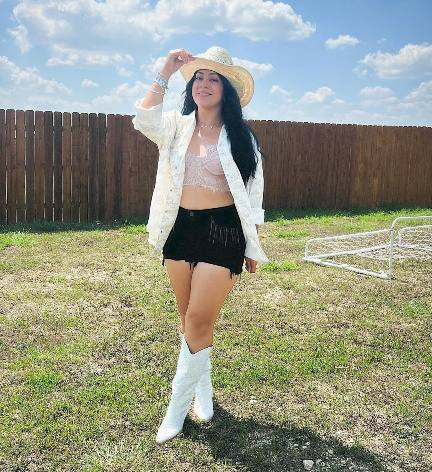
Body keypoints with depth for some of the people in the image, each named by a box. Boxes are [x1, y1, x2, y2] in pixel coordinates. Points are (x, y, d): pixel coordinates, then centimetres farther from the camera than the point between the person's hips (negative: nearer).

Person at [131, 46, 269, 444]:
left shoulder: (240, 137, -1)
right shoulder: (177, 127, 7)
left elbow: (252, 195, 1)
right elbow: (144, 119, -15)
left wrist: (252, 247, 0)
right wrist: (166, 72, -10)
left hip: (222, 230, -4)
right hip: (180, 229, 4)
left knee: (199, 321, -4)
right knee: (189, 319, 13)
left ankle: (178, 407, 11)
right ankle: (203, 391, 32)